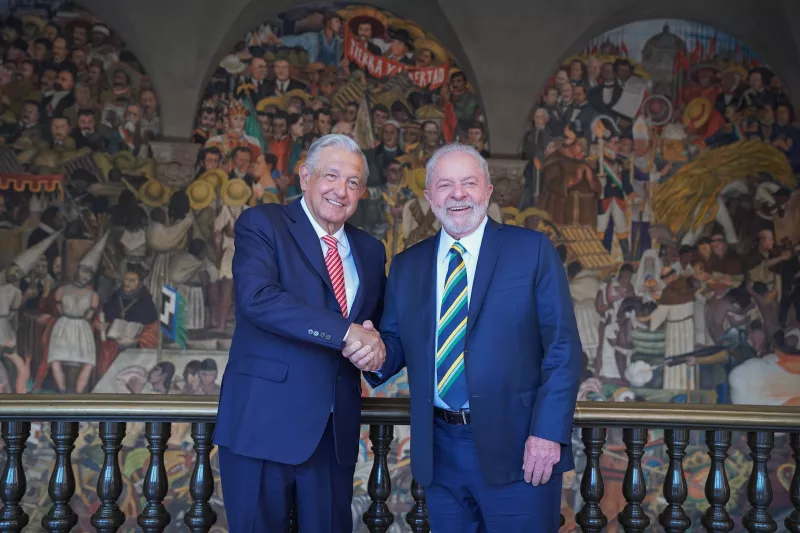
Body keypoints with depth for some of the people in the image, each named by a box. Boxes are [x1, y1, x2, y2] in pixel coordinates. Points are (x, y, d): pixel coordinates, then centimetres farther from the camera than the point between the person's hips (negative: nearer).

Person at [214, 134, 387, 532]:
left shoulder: (370, 251, 14)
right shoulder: (261, 223, -3)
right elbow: (256, 297, -20)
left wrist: (373, 342, -7)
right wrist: (346, 331, -22)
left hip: (337, 429, 5)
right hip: (264, 422, -5)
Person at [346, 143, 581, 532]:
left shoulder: (532, 249, -1)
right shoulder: (406, 265, 10)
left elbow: (563, 347, -5)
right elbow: (399, 342, 13)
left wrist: (548, 432, -13)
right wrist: (379, 352, -10)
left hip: (517, 445, -3)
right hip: (439, 451, 4)